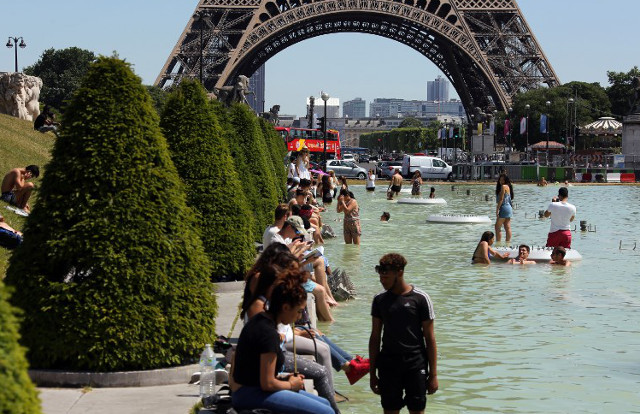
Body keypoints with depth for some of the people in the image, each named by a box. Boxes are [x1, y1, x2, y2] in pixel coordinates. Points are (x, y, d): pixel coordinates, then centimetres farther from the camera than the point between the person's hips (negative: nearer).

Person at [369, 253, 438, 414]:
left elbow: (430, 339, -3)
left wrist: (433, 374, -5)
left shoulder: (420, 299, -5)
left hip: (415, 364, -3)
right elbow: (375, 338, 10)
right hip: (388, 364, 3)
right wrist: (372, 372, 8)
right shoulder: (380, 300, 5)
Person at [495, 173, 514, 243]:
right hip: (509, 208, 9)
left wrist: (497, 209, -16)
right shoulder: (508, 186, 16)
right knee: (507, 228, 7)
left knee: (497, 227, -5)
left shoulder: (503, 186, -11)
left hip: (504, 208, -9)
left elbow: (501, 199, -16)